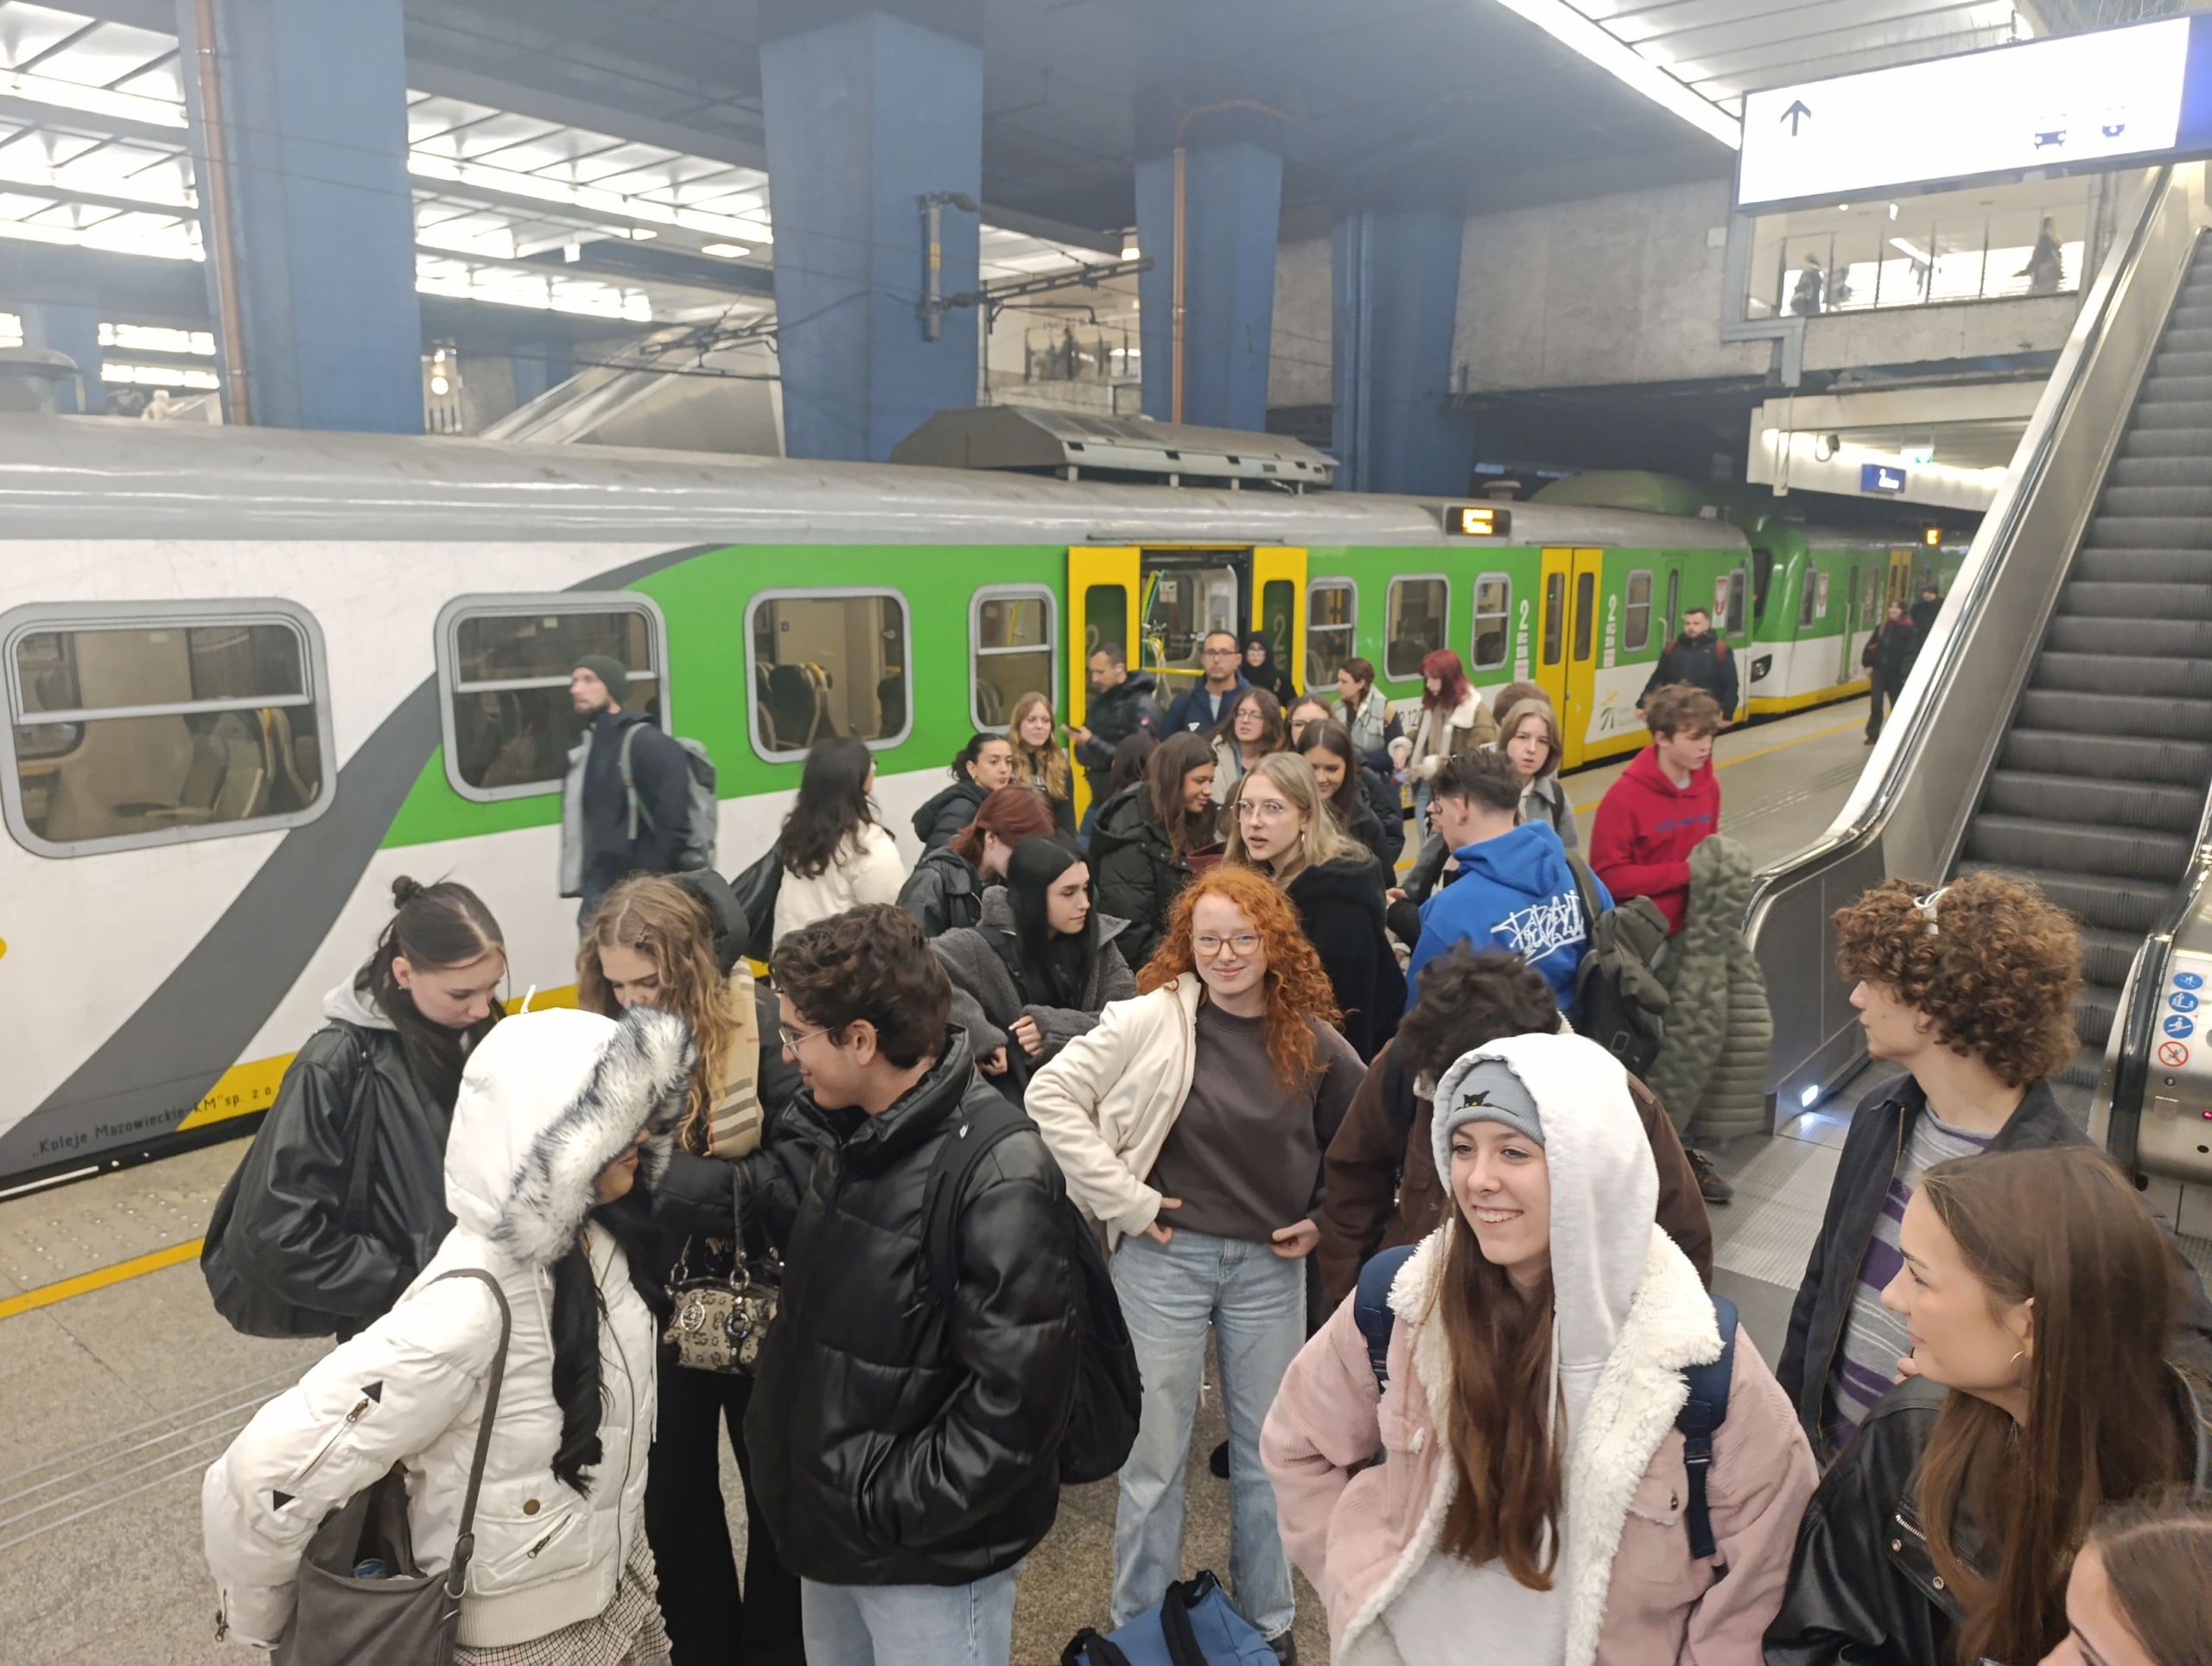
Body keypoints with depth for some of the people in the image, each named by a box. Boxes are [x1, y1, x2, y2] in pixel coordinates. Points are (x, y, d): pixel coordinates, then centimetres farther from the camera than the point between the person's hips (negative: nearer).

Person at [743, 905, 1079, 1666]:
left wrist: (891, 1506, -19)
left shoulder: (999, 1176, -24)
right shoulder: (855, 1139, 2)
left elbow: (1015, 1398, -25)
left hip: (930, 1558, -7)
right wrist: (776, 1440, 5)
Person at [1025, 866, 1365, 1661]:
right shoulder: (1153, 1019, -12)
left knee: (1266, 1450, 17)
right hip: (1166, 1257, -2)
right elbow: (1052, 1094, -15)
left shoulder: (1312, 1041, -1)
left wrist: (1328, 1215, 3)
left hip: (1271, 1265, 3)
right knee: (1155, 1453, 10)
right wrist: (1122, 1200, -15)